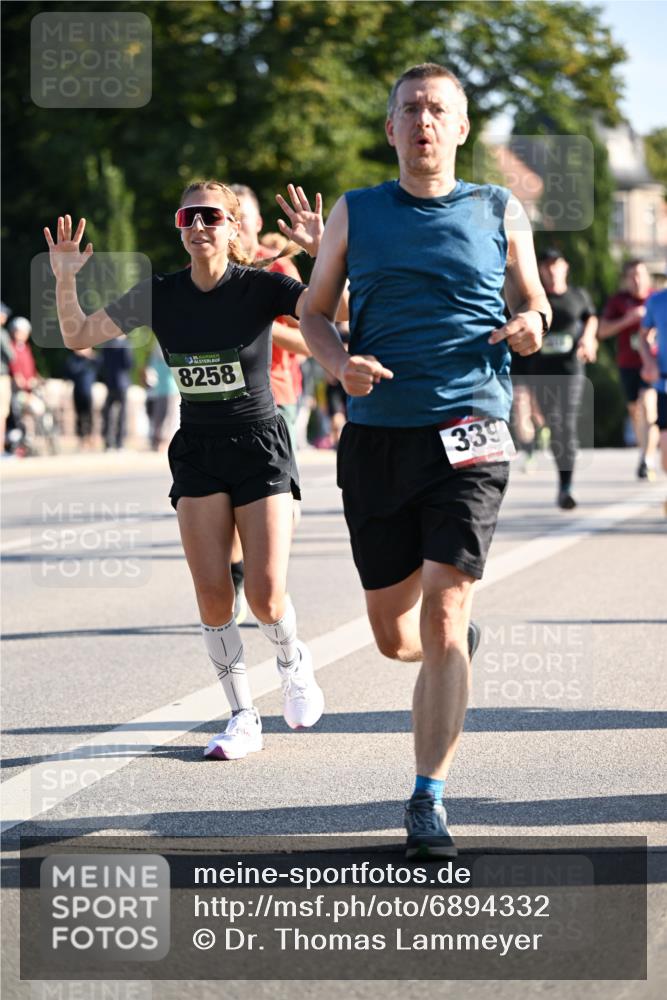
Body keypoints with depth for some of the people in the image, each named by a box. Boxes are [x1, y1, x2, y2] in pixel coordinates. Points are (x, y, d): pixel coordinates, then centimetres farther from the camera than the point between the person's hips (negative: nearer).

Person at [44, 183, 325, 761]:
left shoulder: (260, 288, -10)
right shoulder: (160, 295, 0)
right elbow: (79, 337, 6)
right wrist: (65, 281, -9)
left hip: (261, 448, -3)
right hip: (197, 450, 3)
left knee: (266, 596, -8)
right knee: (213, 594, -6)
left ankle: (294, 664, 26)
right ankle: (243, 719, 8)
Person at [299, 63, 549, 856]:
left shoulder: (500, 213, 7)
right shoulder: (356, 215, 8)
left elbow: (532, 299, 18)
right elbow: (313, 310, 14)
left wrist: (531, 325, -6)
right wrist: (338, 362, -7)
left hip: (468, 433, -2)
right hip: (377, 435, 2)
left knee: (442, 619, -14)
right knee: (393, 636, 7)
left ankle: (429, 799, -8)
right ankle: (451, 650, 44)